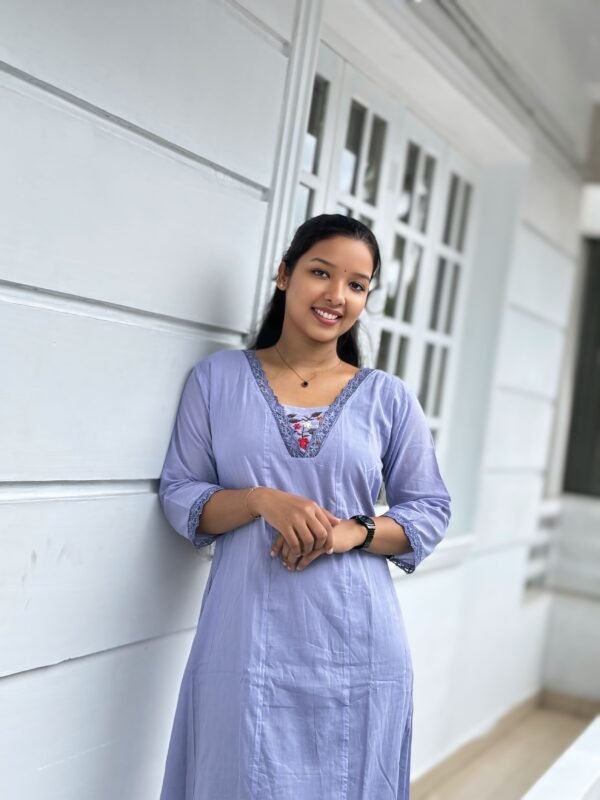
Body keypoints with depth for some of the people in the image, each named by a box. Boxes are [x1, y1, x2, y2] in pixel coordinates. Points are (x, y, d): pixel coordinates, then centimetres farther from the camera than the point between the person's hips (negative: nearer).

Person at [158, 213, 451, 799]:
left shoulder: (389, 397, 4)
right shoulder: (218, 377, 3)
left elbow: (430, 509, 6)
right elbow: (178, 495, 2)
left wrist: (355, 531, -12)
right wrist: (262, 500, -16)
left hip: (356, 646, 1)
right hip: (245, 642, 0)